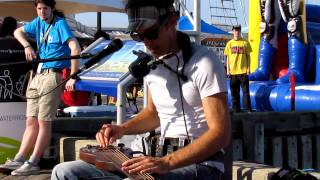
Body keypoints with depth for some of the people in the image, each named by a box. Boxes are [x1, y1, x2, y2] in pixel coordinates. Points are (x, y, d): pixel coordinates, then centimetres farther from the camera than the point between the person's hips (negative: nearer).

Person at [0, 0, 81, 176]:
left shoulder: (60, 23, -9)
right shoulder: (38, 22, 13)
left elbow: (75, 49, -20)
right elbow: (18, 32, 25)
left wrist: (72, 77, -25)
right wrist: (27, 46, 3)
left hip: (53, 76, -7)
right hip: (38, 75, 8)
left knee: (43, 122, -6)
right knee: (31, 121, 7)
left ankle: (32, 164, -5)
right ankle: (18, 160, 7)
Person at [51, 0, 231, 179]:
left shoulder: (204, 62, -13)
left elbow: (221, 134, -20)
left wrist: (167, 162, -30)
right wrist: (122, 129, 7)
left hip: (200, 164, -8)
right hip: (162, 159, 8)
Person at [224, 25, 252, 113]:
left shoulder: (245, 43, 1)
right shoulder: (229, 43, 7)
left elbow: (248, 56, 5)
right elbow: (228, 57, 9)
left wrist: (248, 68, -2)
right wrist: (228, 70, 3)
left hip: (243, 70, -2)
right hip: (233, 71, 2)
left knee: (245, 90, -2)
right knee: (234, 91, 6)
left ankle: (247, 108, 2)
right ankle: (236, 108, 13)